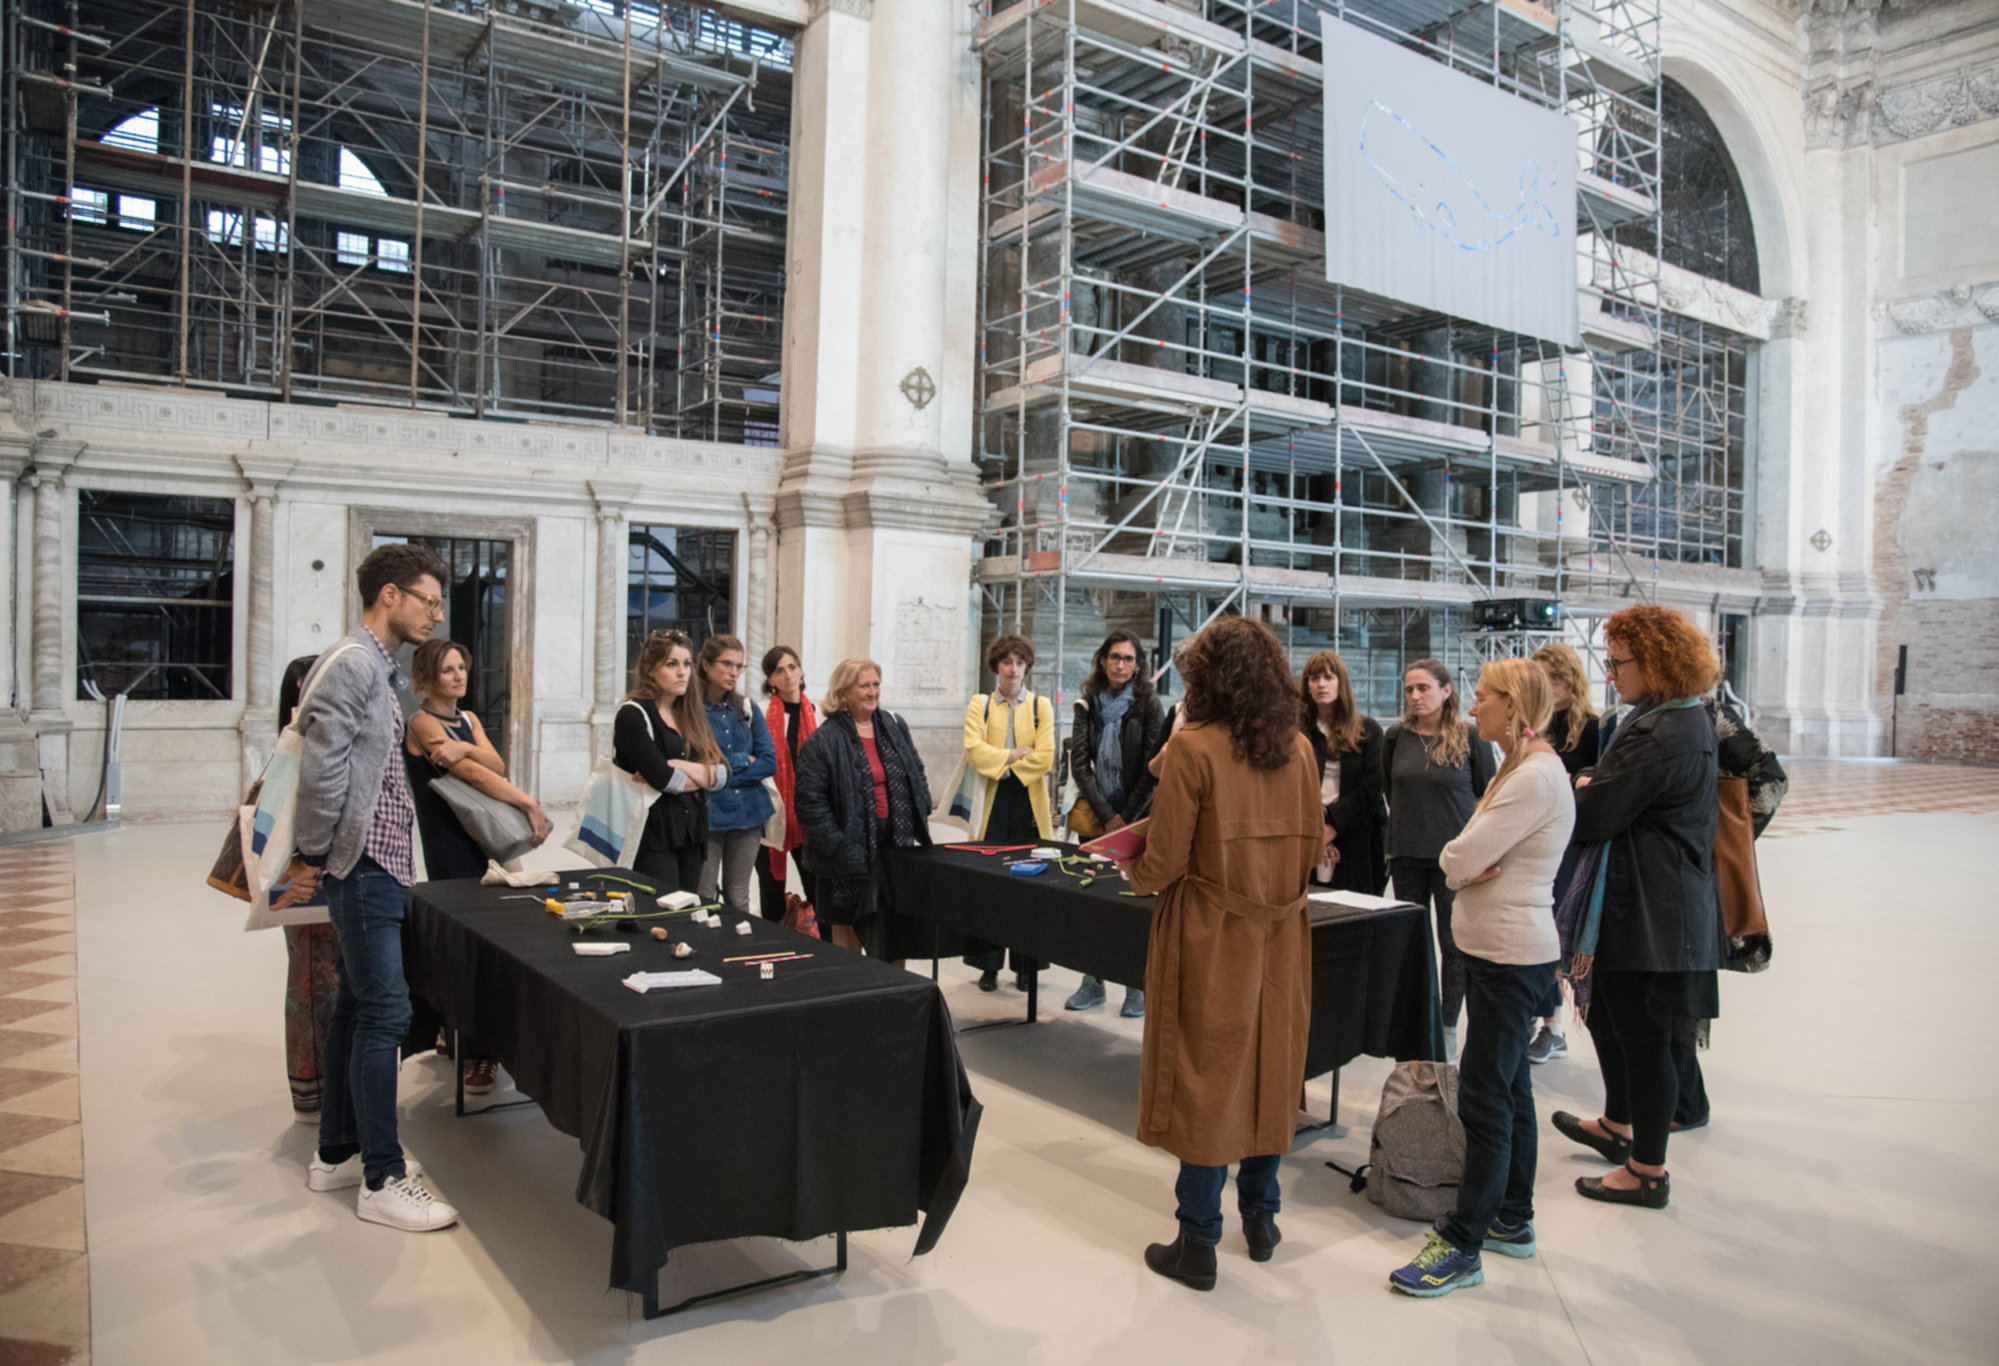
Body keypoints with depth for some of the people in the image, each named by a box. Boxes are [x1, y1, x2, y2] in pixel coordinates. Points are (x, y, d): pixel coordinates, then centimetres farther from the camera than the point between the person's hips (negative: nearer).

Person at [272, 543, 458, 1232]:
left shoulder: (380, 668, 17)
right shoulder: (353, 663, -14)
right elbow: (322, 768, -20)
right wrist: (311, 857, -13)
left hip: (378, 863, 10)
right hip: (366, 864, -10)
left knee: (356, 1006, 16)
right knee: (384, 1012, -6)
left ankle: (337, 1153, 27)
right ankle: (383, 1181, 2)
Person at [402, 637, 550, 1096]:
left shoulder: (468, 721, 15)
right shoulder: (422, 723, -8)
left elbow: (498, 765, -2)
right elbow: (473, 774, -18)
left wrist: (464, 748, -22)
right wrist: (530, 804, -18)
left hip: (478, 836, 7)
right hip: (445, 839, -7)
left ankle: (457, 1036, 22)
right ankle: (478, 1053, -6)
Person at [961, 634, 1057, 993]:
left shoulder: (1041, 706, 8)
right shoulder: (980, 704, 9)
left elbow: (1044, 757, -4)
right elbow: (974, 752, -6)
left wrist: (1001, 764, -6)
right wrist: (1016, 754, -9)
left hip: (1029, 803, 0)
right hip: (992, 803, 0)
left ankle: (1026, 966, 10)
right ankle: (988, 967, 6)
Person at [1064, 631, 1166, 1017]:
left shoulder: (1149, 706, -3)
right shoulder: (1088, 706, 7)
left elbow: (1152, 768, -5)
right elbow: (1078, 763, 2)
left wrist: (1127, 819, -7)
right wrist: (1106, 815, -6)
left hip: (1136, 817, -3)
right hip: (1097, 817, 3)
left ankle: (1137, 985, 5)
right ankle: (1092, 982, 10)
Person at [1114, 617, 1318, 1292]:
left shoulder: (1193, 749, -15)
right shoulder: (1299, 750, 1)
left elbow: (1163, 864, -15)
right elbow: (1310, 850, 8)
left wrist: (1129, 867, 6)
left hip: (1211, 938, -5)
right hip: (1281, 936, 5)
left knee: (1206, 1082, 5)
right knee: (1269, 1069, 17)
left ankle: (1198, 1243, 15)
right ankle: (1261, 1221, 32)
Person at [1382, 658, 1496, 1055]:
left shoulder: (1471, 739, -6)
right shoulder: (1396, 737, 1)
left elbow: (1488, 795, 2)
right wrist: (1411, 823, 12)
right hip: (1407, 855, 3)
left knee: (1453, 943, 4)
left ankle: (1448, 1026, 16)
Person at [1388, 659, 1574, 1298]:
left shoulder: (1537, 777, -19)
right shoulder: (1517, 769, 14)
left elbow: (1459, 859, -23)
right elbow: (1459, 861, 11)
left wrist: (1466, 862, -2)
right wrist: (1472, 865, -9)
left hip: (1511, 954, -11)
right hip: (1502, 948, 11)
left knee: (1485, 1096, -4)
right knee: (1508, 1086, 18)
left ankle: (1462, 1245, 4)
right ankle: (1513, 1220, 31)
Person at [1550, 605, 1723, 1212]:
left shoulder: (1663, 736, -24)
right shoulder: (1684, 720, 11)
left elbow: (1597, 815, -21)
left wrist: (1582, 788, -1)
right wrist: (1592, 787, -3)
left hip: (1648, 912, -11)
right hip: (1647, 905, 11)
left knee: (1641, 1035, 2)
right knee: (1605, 1014, 24)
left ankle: (1647, 1172, 17)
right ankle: (1618, 1127, 42)